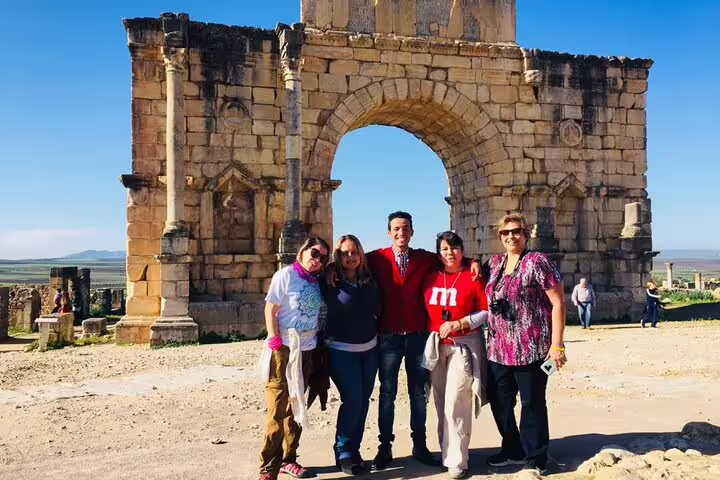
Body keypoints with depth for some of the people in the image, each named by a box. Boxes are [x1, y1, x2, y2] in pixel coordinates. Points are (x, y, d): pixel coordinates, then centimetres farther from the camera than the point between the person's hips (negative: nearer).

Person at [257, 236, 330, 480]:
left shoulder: (316, 281, 10)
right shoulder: (286, 275, -7)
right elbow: (270, 310, -10)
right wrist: (276, 343, -15)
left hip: (307, 350, 6)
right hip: (284, 348, -6)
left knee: (296, 407, 14)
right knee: (278, 409, -5)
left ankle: (288, 459, 25)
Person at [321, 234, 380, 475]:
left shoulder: (369, 281, 4)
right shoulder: (331, 282, -9)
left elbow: (377, 310, 12)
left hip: (369, 349, 5)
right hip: (341, 350, -5)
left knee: (363, 401, 9)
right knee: (352, 401, -9)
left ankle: (354, 450, 22)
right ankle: (344, 453, 8)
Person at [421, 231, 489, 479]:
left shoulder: (473, 277, -6)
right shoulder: (431, 278, 7)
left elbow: (487, 311, -8)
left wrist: (458, 324, -16)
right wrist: (433, 328, 3)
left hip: (464, 345, -5)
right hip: (437, 345, 5)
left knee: (455, 404, -9)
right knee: (442, 404, 10)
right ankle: (446, 453, 22)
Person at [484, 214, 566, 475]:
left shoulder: (537, 262, -9)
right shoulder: (495, 263, 11)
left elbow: (558, 303, -11)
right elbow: (488, 297, 29)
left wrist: (557, 345, -16)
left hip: (531, 348, -7)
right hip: (498, 348, 7)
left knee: (532, 403, 6)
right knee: (499, 401, 15)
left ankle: (535, 459, 21)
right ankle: (513, 449, 35)